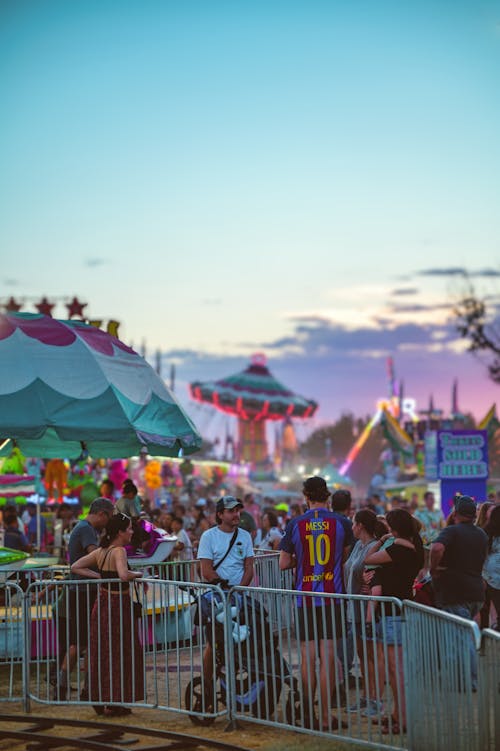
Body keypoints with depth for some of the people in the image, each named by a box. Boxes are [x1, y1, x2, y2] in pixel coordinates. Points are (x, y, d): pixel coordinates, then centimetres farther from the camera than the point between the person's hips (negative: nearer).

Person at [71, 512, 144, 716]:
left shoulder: (100, 551, 6)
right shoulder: (118, 551, -17)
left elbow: (75, 567, 9)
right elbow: (123, 575, -34)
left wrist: (100, 576, 6)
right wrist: (138, 574, -14)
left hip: (102, 604, 8)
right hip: (118, 606, -8)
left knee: (102, 653, 14)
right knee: (119, 654, 3)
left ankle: (101, 700, 22)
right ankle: (113, 703, 8)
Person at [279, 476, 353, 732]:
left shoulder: (295, 524, -2)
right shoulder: (341, 522, -2)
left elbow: (283, 564, 1)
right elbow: (346, 556, 11)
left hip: (305, 597, 1)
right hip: (332, 595, -1)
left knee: (308, 656, 7)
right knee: (328, 656, 1)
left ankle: (309, 713, 14)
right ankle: (326, 715, 2)